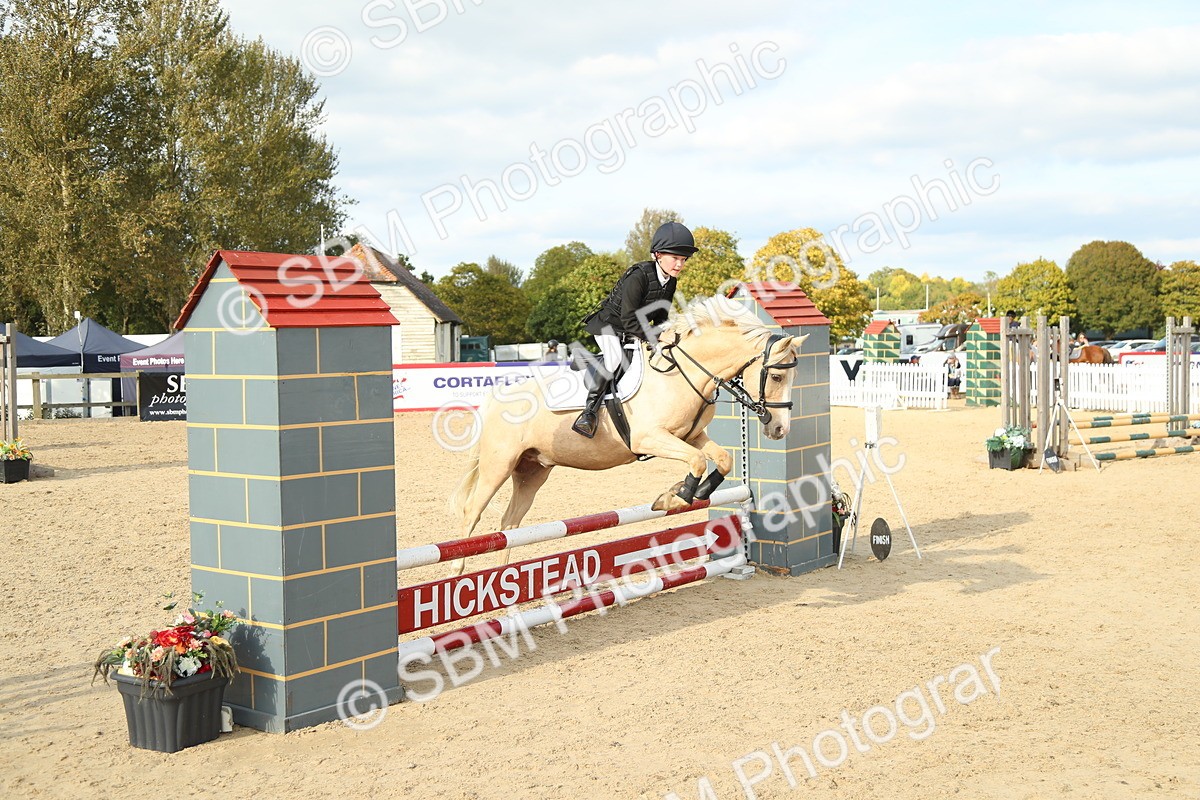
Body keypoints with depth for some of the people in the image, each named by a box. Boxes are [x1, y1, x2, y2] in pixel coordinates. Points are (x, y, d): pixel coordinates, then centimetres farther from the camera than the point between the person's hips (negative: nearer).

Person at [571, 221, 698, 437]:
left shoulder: (670, 282, -2)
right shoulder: (638, 277, -27)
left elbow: (660, 318, 8)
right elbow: (630, 320, -30)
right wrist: (655, 339, -33)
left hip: (634, 333, 9)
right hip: (610, 325, -9)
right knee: (615, 359, -30)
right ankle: (590, 411, -28)